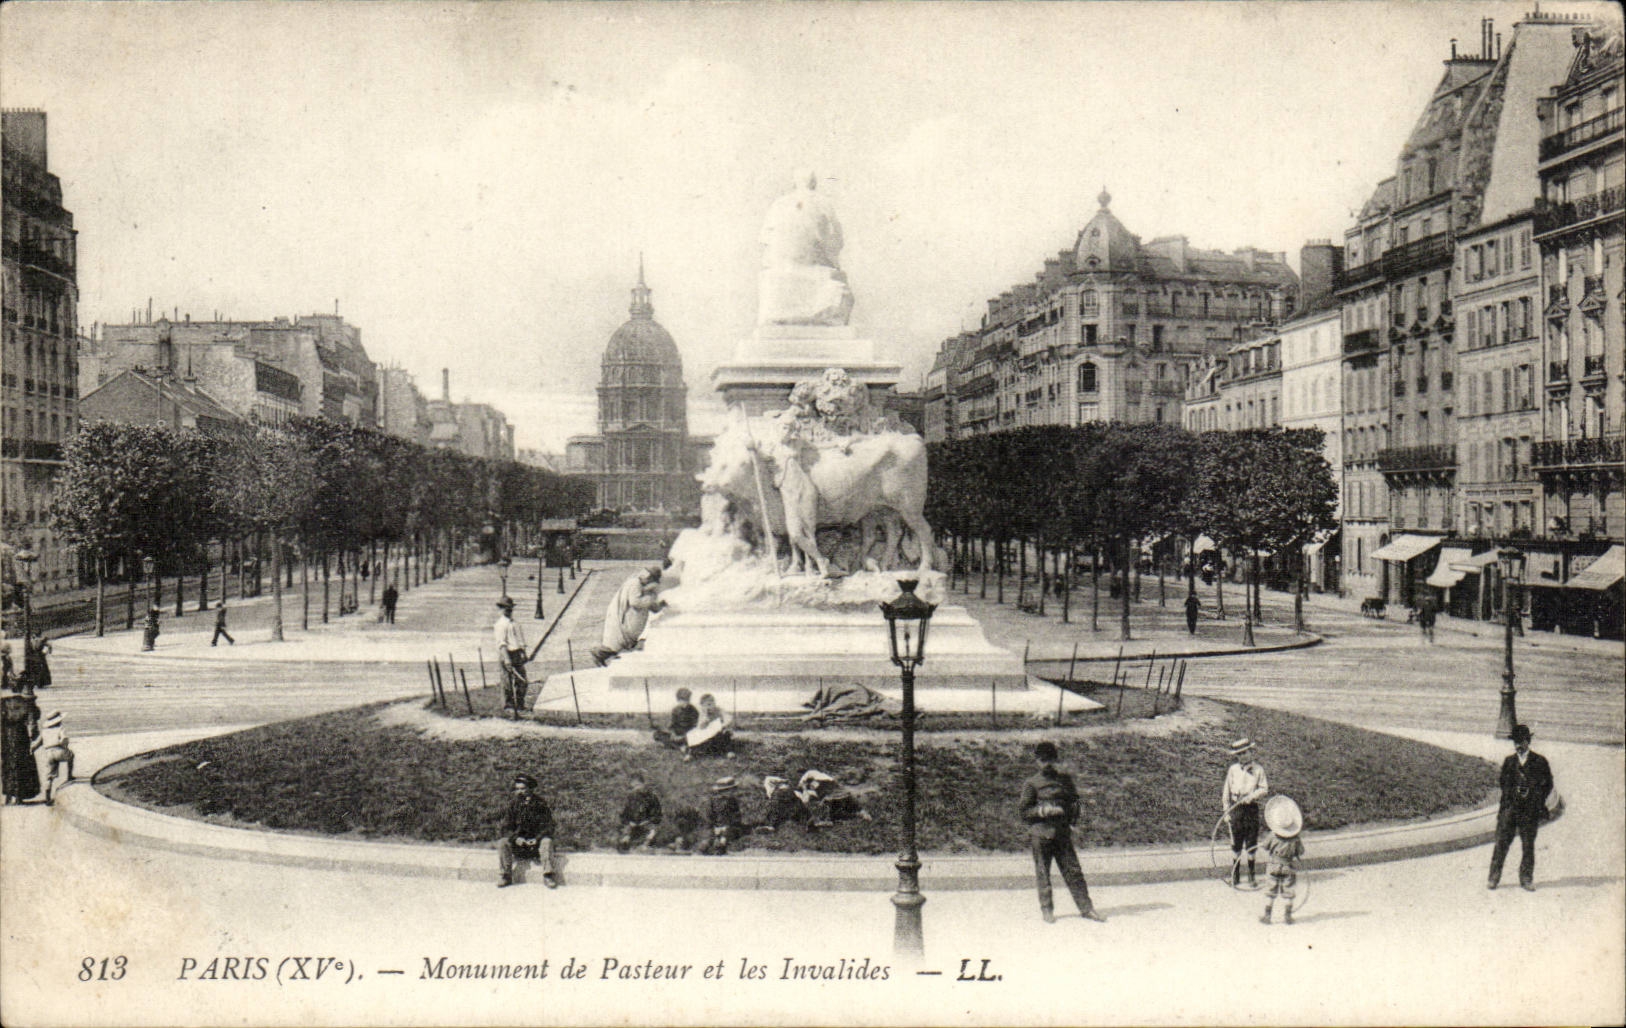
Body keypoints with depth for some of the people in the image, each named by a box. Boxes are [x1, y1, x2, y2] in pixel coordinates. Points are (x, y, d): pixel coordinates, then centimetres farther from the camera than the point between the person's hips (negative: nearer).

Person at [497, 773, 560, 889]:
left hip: (535, 842, -2)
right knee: (502, 842, -24)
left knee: (547, 841, -31)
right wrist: (516, 838, -18)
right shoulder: (513, 805, 6)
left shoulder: (540, 805, 0)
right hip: (518, 843, 2)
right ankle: (507, 875, -21)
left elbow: (548, 827, -4)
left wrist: (537, 839, -22)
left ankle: (547, 876, -30)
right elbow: (506, 828, 2)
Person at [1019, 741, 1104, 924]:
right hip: (1041, 832, -3)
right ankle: (1047, 910, 12)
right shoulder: (1031, 784, 1)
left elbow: (1074, 800, 20)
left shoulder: (1065, 778, 13)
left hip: (1062, 831, 3)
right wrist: (1043, 811, -15)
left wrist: (1072, 819, 4)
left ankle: (1086, 908, 6)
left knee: (1074, 870, 2)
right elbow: (1024, 811, -1)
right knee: (1042, 873, 1)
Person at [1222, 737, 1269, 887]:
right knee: (1236, 845, 5)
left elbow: (1264, 789, 2)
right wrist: (1226, 811, 3)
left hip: (1252, 808, -1)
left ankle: (1251, 876, 16)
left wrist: (1252, 795, -17)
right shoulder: (1233, 769, 3)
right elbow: (1227, 790, 7)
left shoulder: (1258, 769, 1)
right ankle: (1234, 876, 14)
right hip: (1235, 808, 1)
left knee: (1252, 844, 4)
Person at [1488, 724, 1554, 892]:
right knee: (1501, 842, -2)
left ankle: (1526, 879, 15)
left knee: (1528, 845, 5)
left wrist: (1538, 799, -4)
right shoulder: (1509, 761, 11)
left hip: (1530, 809, -1)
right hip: (1509, 807, 1)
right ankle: (1494, 877, 4)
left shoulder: (1540, 762, 3)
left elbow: (1548, 784, 7)